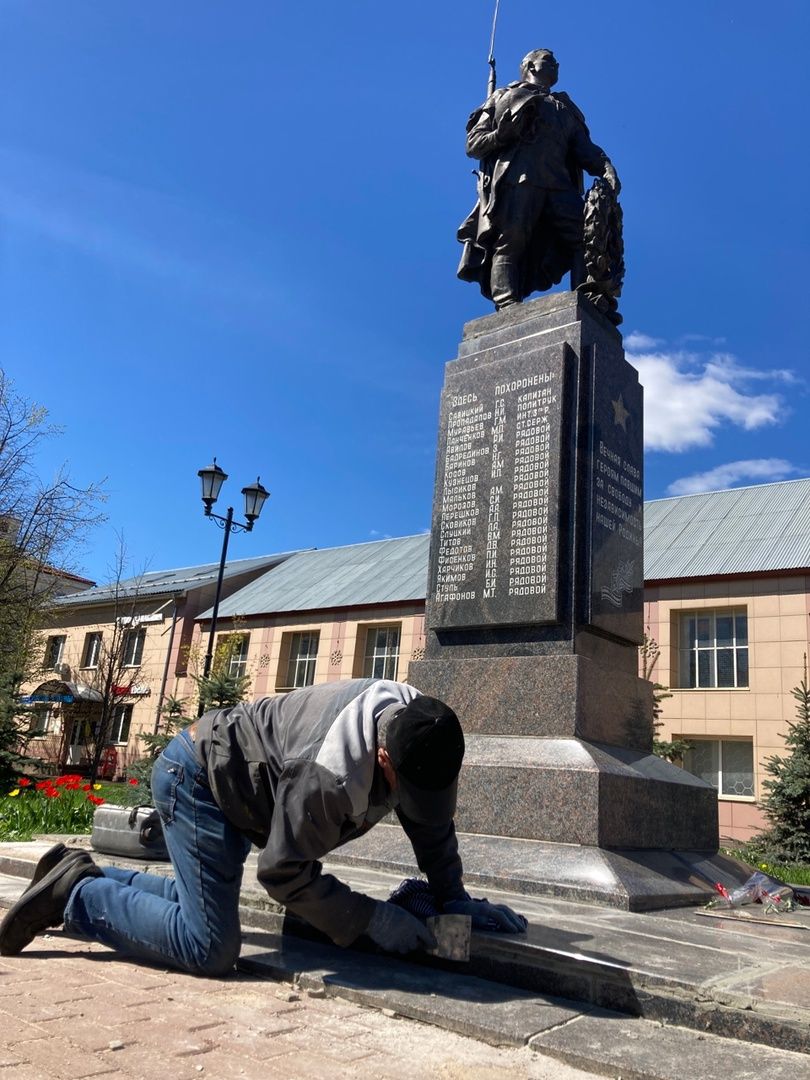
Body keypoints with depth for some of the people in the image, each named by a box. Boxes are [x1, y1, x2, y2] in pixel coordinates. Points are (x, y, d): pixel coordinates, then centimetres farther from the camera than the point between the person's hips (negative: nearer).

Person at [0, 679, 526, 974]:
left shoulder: (421, 732, -15)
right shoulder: (332, 774, -39)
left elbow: (433, 825, 2)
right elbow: (284, 871, -26)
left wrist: (455, 898, -4)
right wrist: (372, 917, -22)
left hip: (229, 778, 9)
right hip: (195, 777, -9)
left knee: (201, 903, 20)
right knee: (209, 948, -14)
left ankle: (82, 875, 30)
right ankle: (76, 895, 1)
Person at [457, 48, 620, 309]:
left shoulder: (567, 109, 37)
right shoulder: (504, 97, 27)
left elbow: (584, 148, 21)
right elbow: (473, 145, 17)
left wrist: (606, 168, 0)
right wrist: (503, 134, -3)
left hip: (560, 185, 3)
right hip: (515, 181, -3)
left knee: (587, 236, -17)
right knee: (510, 241, -21)